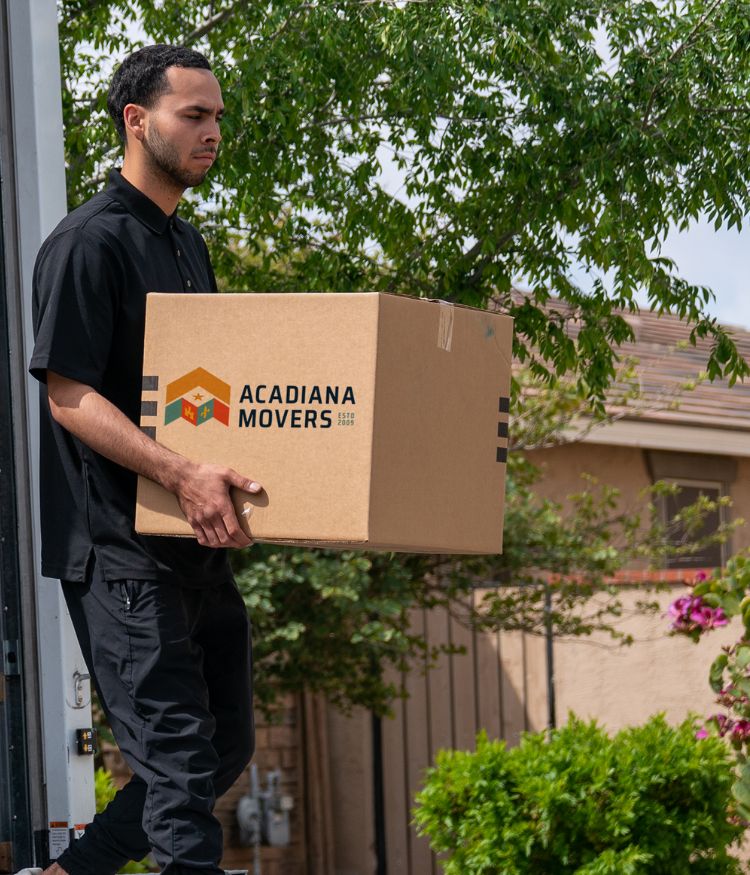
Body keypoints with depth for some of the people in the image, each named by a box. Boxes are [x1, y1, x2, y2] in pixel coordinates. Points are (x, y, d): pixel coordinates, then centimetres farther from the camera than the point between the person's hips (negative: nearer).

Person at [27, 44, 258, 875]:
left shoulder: (187, 244, 18)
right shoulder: (89, 241, -9)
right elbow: (67, 395, -16)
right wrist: (181, 474, -27)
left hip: (197, 544, 9)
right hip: (116, 544, -9)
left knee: (226, 745, 12)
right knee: (177, 752, -11)